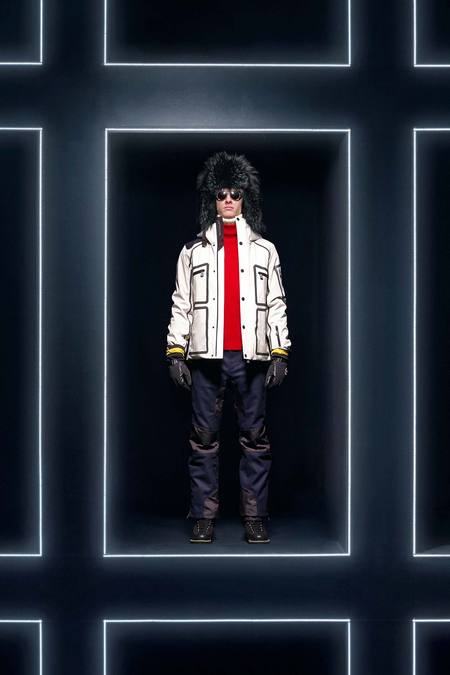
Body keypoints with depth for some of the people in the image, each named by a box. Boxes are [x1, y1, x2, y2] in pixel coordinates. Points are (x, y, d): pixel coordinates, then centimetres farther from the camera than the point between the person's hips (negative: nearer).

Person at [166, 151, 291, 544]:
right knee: (204, 437, 1)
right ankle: (204, 516, 9)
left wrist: (280, 354, 1)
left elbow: (277, 305, 9)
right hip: (206, 356, 0)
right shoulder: (193, 251, 11)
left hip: (251, 356, 0)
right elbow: (181, 305, 9)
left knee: (255, 436, 2)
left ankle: (255, 517, 9)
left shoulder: (264, 250, 12)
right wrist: (176, 353, 0)